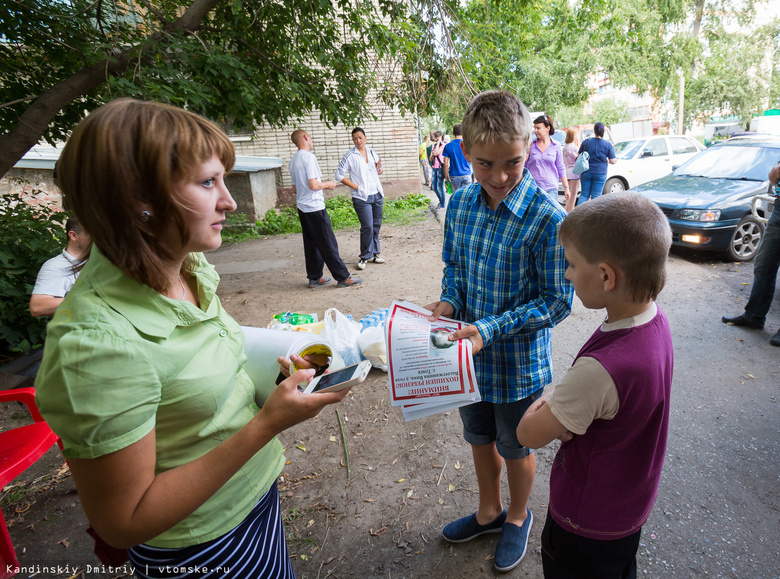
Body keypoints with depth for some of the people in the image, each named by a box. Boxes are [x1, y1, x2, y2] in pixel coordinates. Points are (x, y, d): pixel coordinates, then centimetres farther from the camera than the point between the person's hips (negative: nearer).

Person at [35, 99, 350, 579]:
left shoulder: (192, 268, -8)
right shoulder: (97, 341, -32)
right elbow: (124, 522, -24)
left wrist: (278, 368, -8)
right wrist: (267, 425, -30)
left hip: (257, 490, 7)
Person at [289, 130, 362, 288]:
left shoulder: (293, 161, 13)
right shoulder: (309, 157, -14)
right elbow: (313, 185, -21)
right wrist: (328, 184, -3)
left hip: (302, 208, 9)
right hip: (315, 208, -9)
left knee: (311, 244, 14)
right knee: (329, 244, -3)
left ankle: (314, 278, 20)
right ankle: (343, 278, 3)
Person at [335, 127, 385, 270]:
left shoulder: (372, 152, 10)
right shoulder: (350, 155, -6)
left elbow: (379, 171, 21)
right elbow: (339, 175, -7)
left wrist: (379, 169, -4)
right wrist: (356, 187, -10)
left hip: (377, 194, 6)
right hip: (362, 197, -5)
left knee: (376, 225, 10)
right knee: (367, 227, -10)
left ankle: (374, 253, 23)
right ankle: (365, 256, 5)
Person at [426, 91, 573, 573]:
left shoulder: (547, 219, -23)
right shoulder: (461, 203, -6)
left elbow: (557, 301, -19)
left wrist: (489, 330, -27)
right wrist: (450, 302, -13)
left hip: (518, 363, -5)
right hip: (470, 354, 5)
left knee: (516, 448, 20)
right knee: (479, 439, 25)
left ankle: (518, 517, 51)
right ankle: (489, 512, 53)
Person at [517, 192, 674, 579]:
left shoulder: (601, 368, -40)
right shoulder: (653, 317, -13)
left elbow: (529, 435, -27)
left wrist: (543, 403, -9)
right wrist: (560, 410, -13)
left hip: (589, 522, -7)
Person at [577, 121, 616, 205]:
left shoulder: (586, 142, 0)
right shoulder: (608, 145, -3)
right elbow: (613, 161, -4)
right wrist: (607, 160, 17)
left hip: (586, 172, 1)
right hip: (600, 173, -1)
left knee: (584, 194, 8)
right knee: (596, 196, 3)